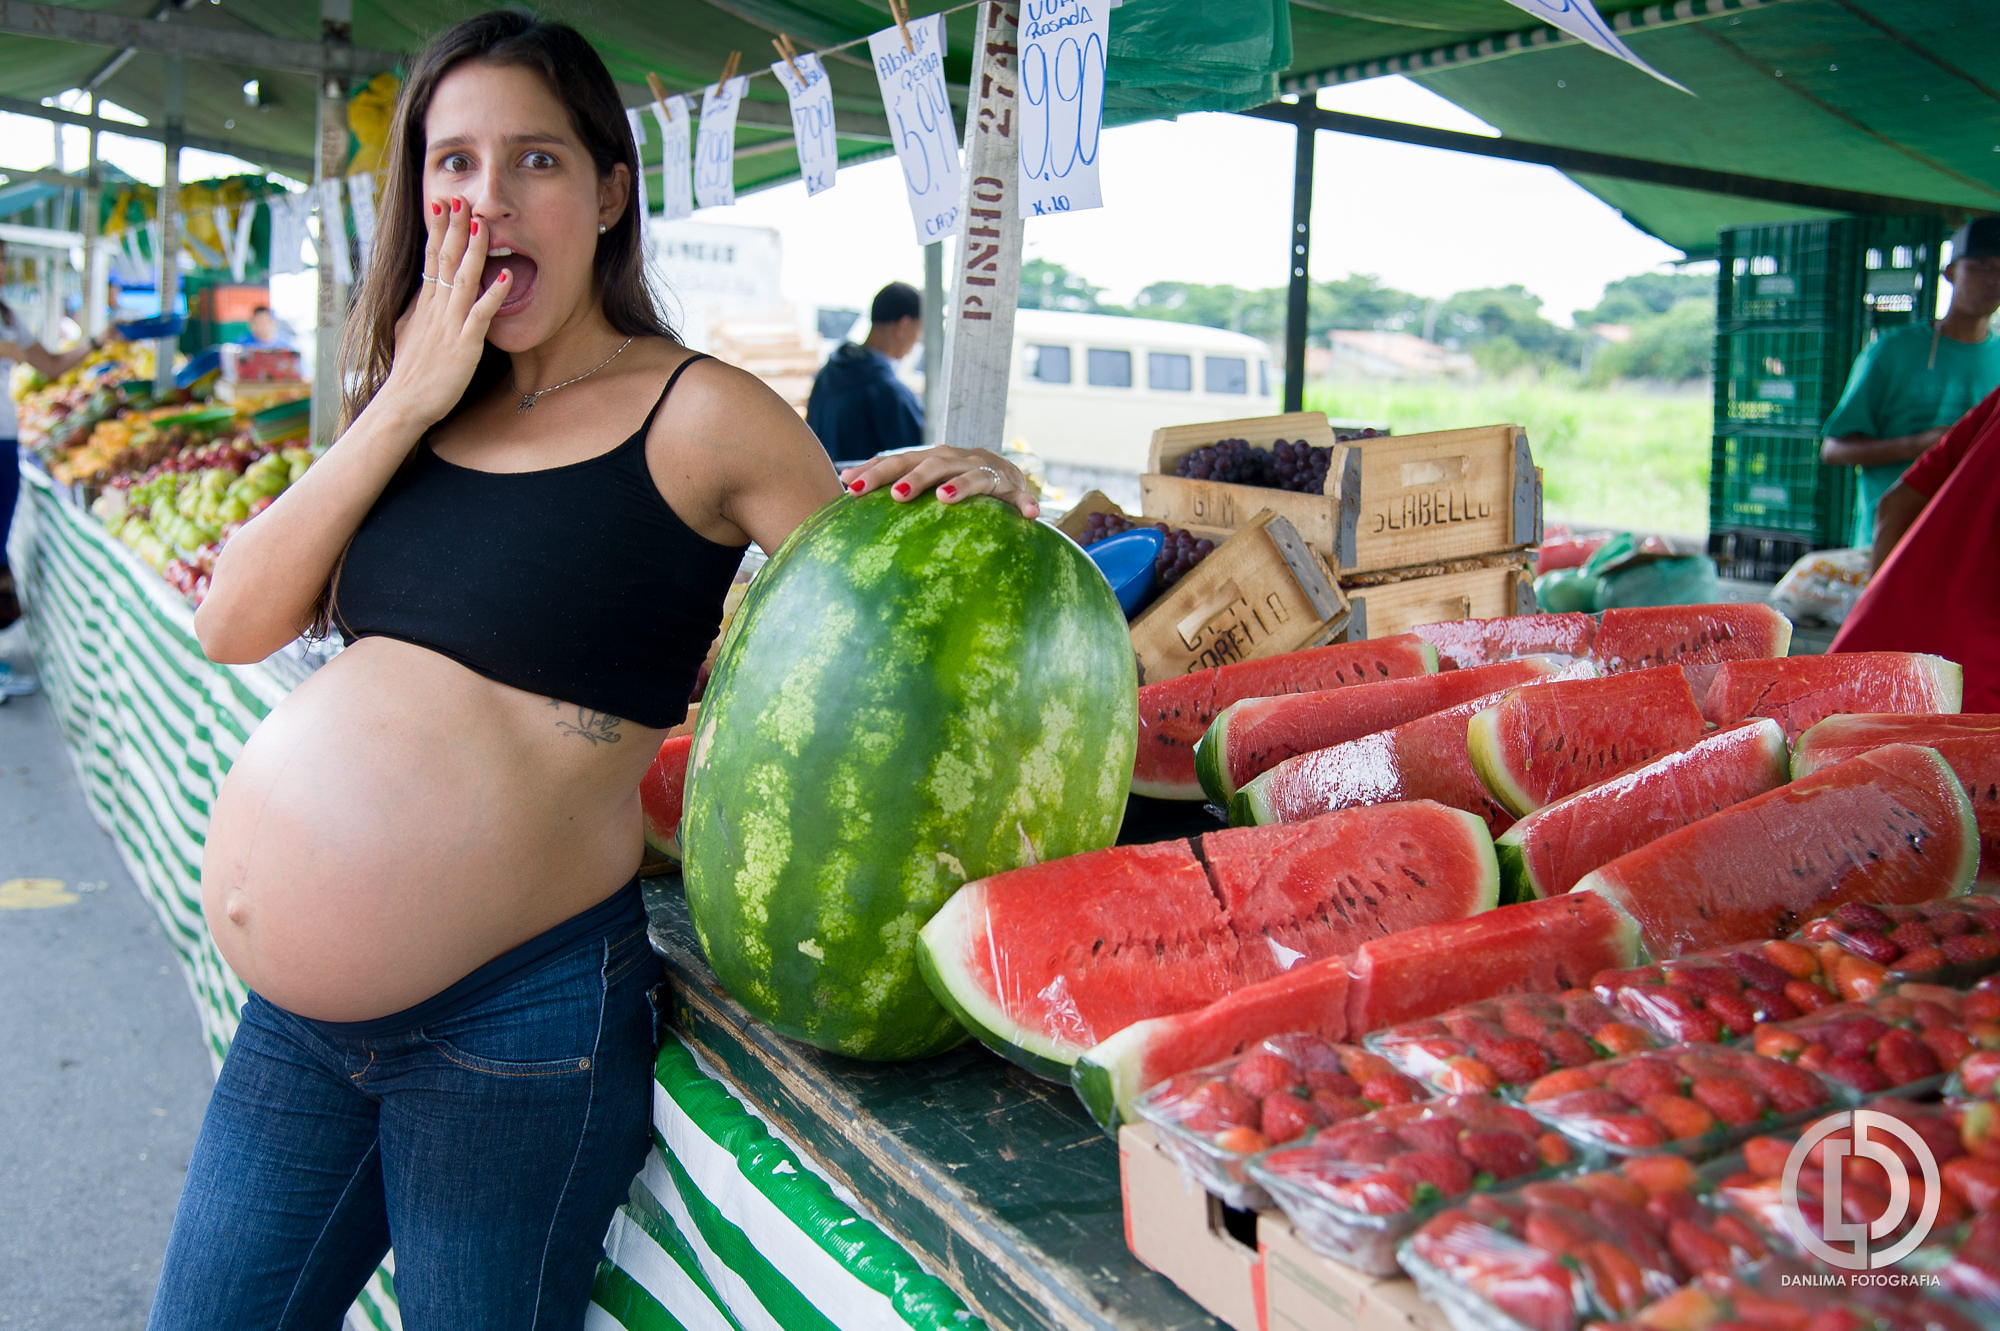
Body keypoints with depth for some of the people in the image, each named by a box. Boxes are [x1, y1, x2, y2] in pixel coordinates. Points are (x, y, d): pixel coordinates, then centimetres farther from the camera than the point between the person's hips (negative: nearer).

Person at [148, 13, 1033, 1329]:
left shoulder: (697, 415, -9)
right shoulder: (416, 403, 8)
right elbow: (235, 625, 0)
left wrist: (980, 503, -25)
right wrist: (406, 402, -8)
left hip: (512, 1016, -6)